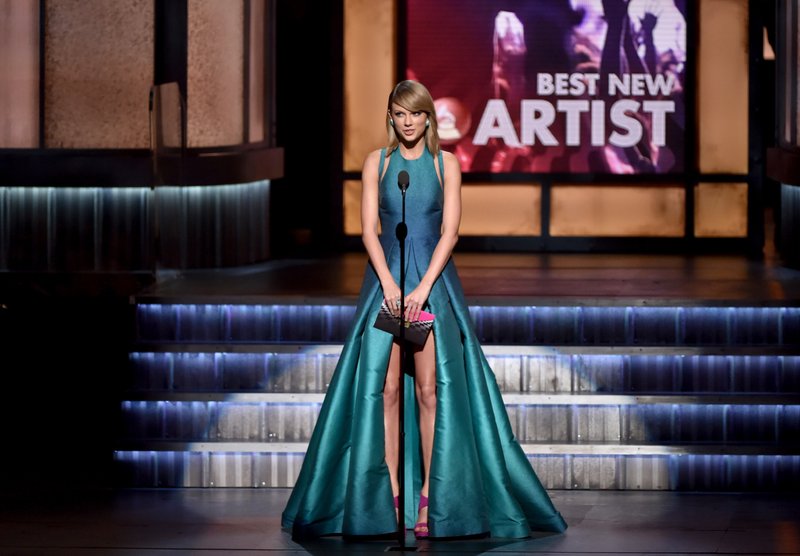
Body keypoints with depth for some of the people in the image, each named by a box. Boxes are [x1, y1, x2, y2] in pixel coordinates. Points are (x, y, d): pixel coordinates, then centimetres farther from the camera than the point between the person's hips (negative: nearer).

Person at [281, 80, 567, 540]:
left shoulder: (445, 164, 4)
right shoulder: (376, 162, 7)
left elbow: (449, 231, -3)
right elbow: (369, 229, 1)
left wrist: (423, 287, -13)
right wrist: (389, 283, -12)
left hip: (434, 281, -1)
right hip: (386, 279, 1)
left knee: (430, 389, -5)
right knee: (384, 388, -4)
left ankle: (432, 498, -3)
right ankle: (390, 499, -2)